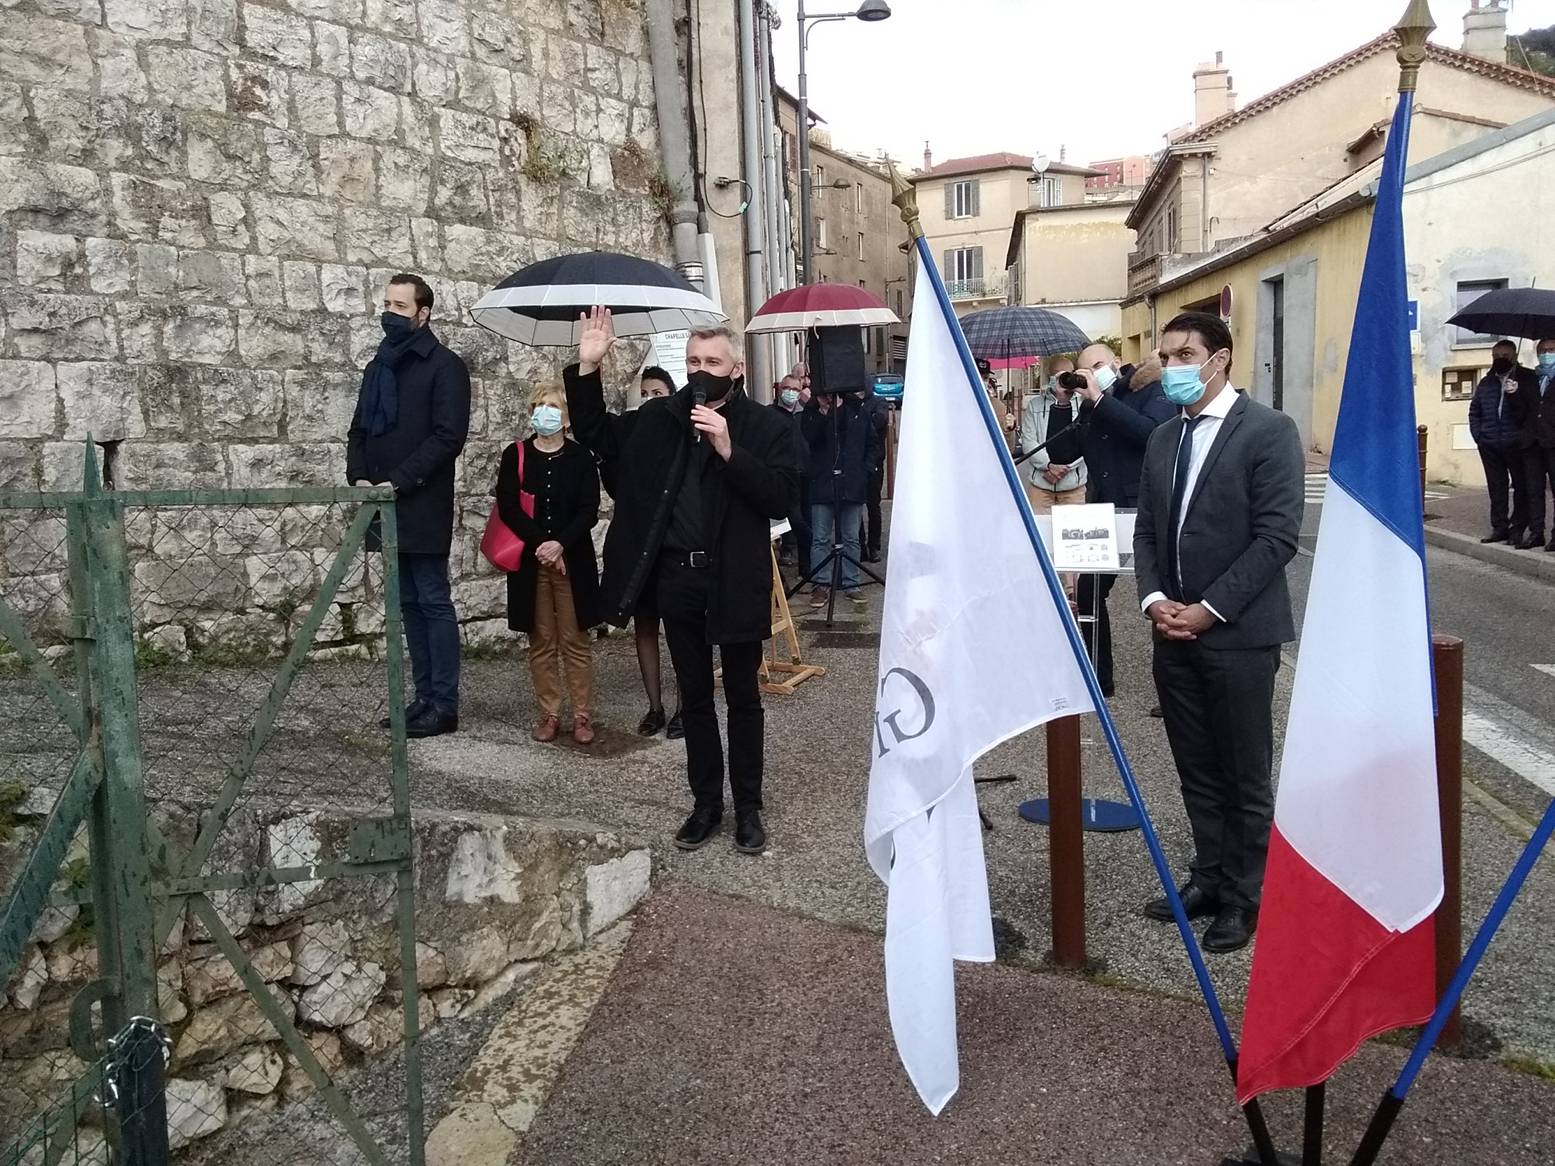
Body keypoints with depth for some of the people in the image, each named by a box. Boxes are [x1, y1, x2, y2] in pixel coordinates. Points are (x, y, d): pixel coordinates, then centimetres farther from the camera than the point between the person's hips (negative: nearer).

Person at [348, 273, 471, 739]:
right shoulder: (379, 367, 18)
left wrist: (398, 482, -18)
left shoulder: (444, 366, -5)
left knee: (433, 603, -4)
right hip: (387, 508, 7)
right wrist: (359, 476, 0)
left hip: (422, 507, -7)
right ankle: (425, 697, 17)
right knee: (410, 604, 10)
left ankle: (445, 705, 1)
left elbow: (448, 436, -14)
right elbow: (360, 429, 19)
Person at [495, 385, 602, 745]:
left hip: (573, 560, -1)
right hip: (530, 562, 1)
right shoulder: (514, 456, 3)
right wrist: (540, 544, -16)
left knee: (575, 640, 2)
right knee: (541, 642, 6)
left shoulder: (580, 457, 1)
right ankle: (549, 714, 14)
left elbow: (589, 511, -5)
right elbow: (508, 508, -5)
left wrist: (560, 544, -19)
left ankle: (582, 715, 8)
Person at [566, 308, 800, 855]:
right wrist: (587, 369, -2)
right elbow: (595, 437, 11)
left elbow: (782, 497, -16)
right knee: (695, 696, 14)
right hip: (676, 578, 4)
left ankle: (748, 807, 24)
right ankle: (706, 803, 28)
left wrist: (729, 450, -25)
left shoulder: (766, 426, -6)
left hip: (735, 580, -3)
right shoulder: (658, 418, 5)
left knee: (743, 698, 10)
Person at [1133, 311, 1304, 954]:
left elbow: (1277, 536, -14)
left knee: (1245, 775, 5)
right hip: (1173, 631, 6)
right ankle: (1209, 876, 27)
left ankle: (1243, 895, 18)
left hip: (1238, 633, -6)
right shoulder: (1163, 438, 12)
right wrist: (1153, 599, -3)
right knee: (1196, 770, 14)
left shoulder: (1269, 431, -8)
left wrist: (1210, 608, -16)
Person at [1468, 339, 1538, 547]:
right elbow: (1474, 410, 19)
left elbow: (1533, 410, -10)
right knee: (1496, 487, 8)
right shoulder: (1486, 383, 13)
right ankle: (1499, 527, 15)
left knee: (1521, 486, 1)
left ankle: (1518, 528, 7)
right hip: (1490, 445, 4)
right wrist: (1477, 434, 7)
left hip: (1517, 444, -4)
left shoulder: (1528, 380, 0)